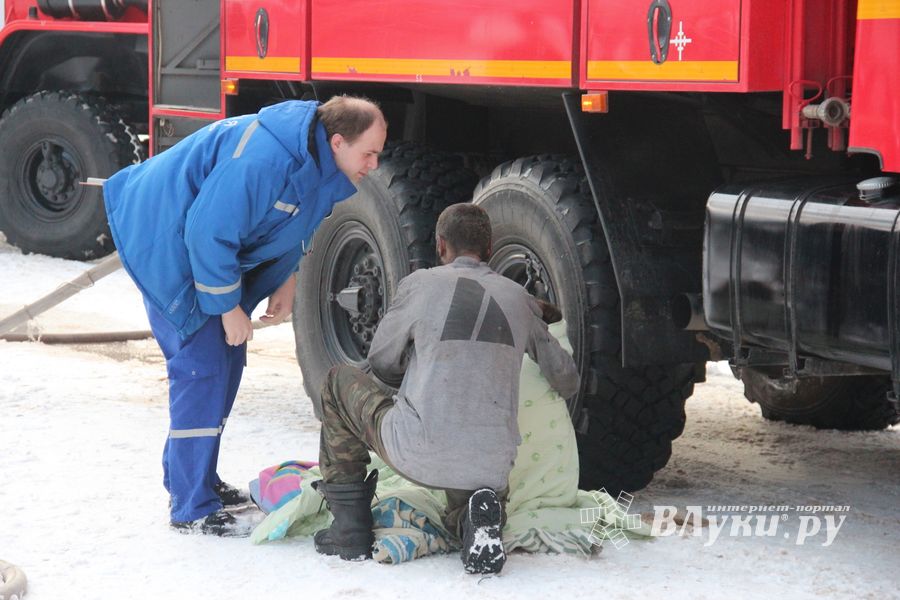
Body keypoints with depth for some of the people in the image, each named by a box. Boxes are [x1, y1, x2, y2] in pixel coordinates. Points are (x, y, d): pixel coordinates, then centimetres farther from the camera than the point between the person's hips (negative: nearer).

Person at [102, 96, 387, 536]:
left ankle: (191, 479, 27)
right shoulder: (263, 160, -35)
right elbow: (209, 232, -32)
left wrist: (287, 281, 5)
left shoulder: (324, 164, -4)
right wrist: (229, 308, -22)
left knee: (225, 362, 13)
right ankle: (191, 509, -7)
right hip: (166, 243, -10)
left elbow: (296, 224, 16)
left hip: (205, 240, 10)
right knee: (201, 367, -12)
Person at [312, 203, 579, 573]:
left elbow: (381, 363, 12)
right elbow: (567, 382, 19)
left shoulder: (420, 284, 1)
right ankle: (478, 517, -3)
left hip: (418, 456, -3)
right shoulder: (518, 298, 11)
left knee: (339, 383, 22)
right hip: (491, 467, 3)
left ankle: (349, 530, 17)